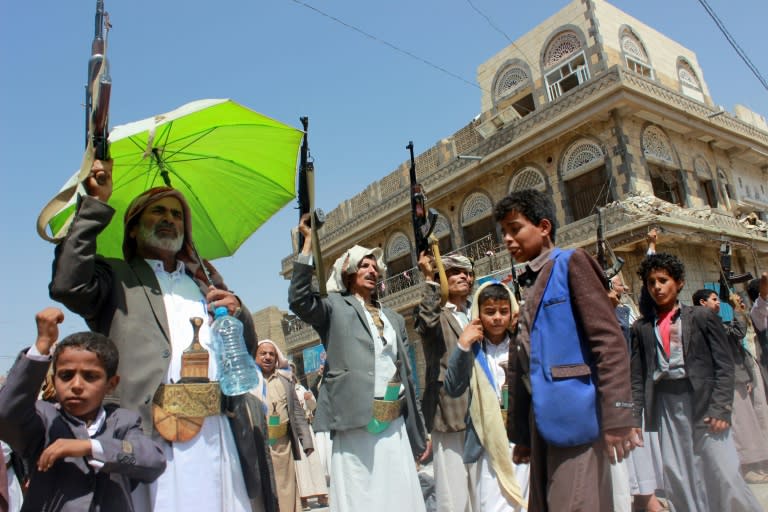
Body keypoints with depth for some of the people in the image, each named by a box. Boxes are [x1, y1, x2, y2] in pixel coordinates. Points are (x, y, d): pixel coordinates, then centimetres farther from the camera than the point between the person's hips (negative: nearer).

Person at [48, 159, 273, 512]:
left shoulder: (206, 277, 24)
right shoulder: (117, 277, 15)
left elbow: (247, 350, 22)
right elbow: (67, 285, -8)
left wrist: (238, 312, -1)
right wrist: (96, 204, -2)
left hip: (221, 428, 4)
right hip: (152, 431, -3)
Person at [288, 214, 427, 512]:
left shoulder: (394, 319, 18)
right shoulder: (336, 307, 4)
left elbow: (406, 374, 18)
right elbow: (299, 300, -17)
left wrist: (419, 430, 17)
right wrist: (309, 242, -17)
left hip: (395, 427, 5)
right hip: (356, 426, -5)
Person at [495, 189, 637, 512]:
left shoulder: (570, 263, -3)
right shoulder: (527, 284, 17)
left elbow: (609, 342, -12)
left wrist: (616, 417, -20)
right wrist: (521, 433, 17)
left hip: (574, 415, -8)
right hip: (542, 419, 8)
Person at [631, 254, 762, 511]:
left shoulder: (703, 317, 5)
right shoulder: (641, 328, 9)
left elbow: (724, 365, 0)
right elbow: (638, 377, 8)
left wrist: (720, 408, -10)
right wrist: (633, 416, 1)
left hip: (704, 403, -2)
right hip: (666, 406, 2)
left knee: (724, 476, -3)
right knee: (679, 482, 6)